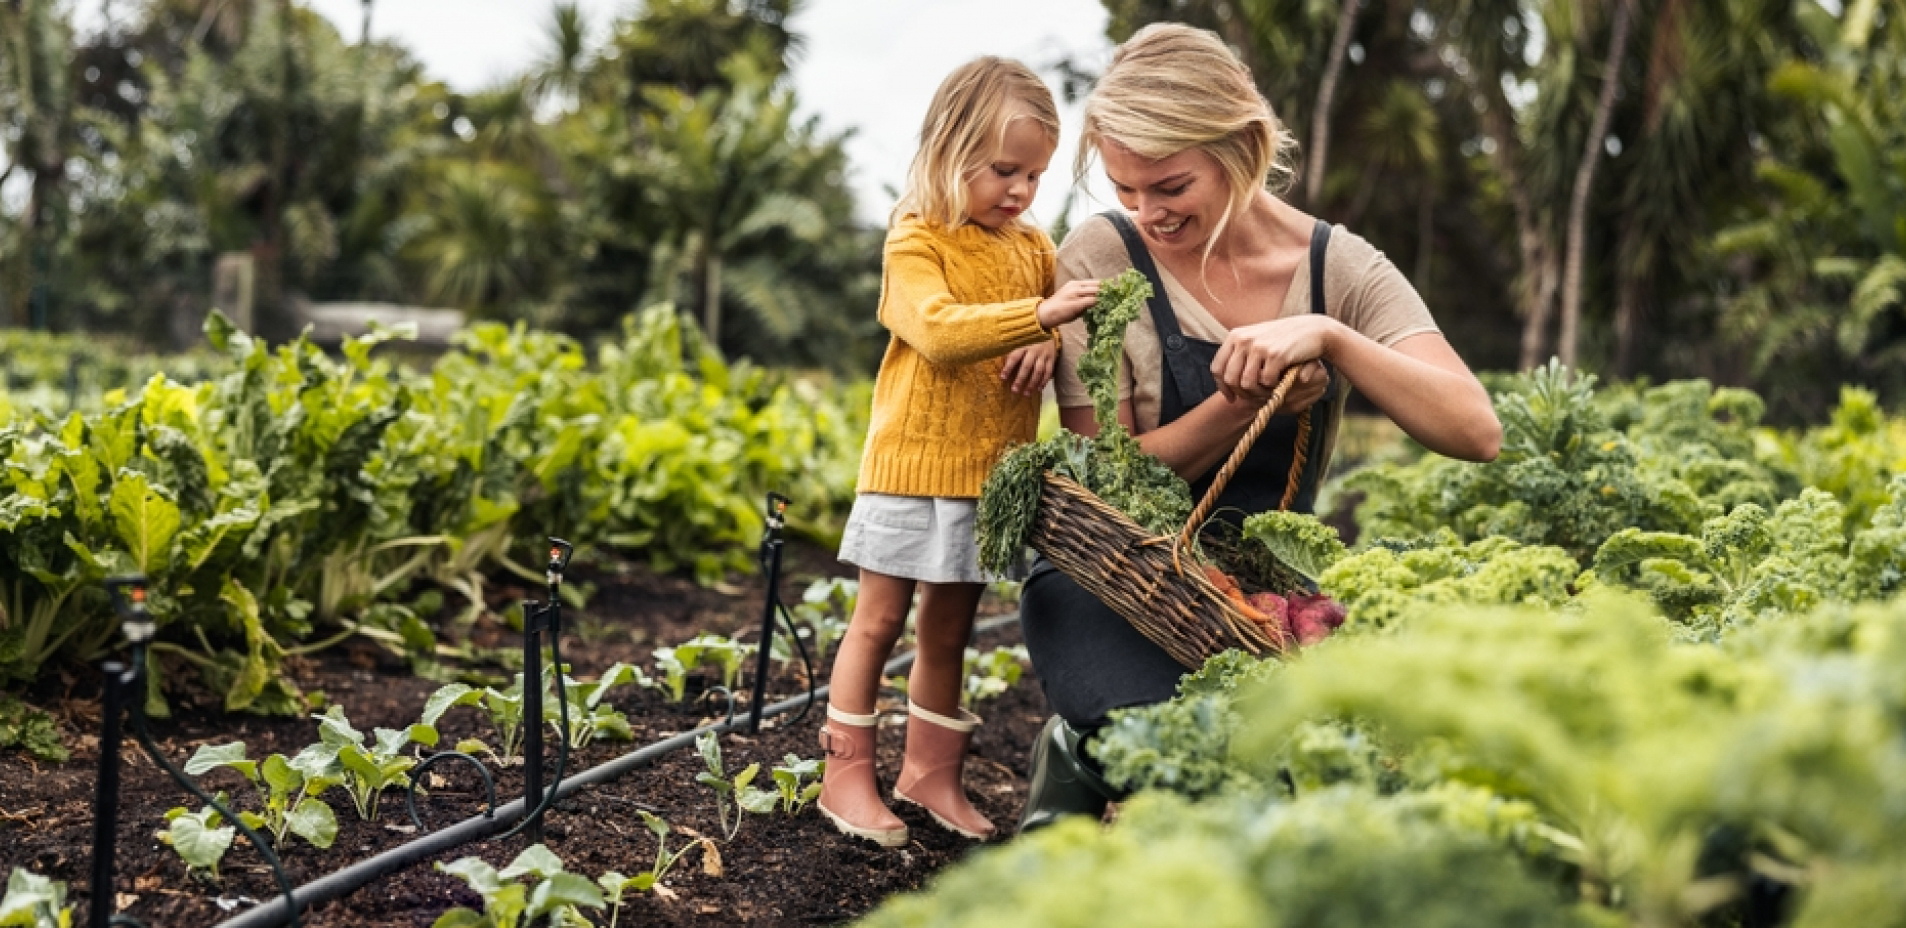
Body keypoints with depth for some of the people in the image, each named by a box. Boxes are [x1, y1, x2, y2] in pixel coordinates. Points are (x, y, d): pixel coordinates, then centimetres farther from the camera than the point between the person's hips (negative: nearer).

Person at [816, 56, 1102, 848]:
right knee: (880, 619, 3)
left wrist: (1048, 349, -11)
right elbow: (938, 329, -25)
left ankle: (930, 771, 26)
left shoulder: (1034, 250, 10)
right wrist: (1038, 314, -35)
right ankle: (847, 775, 12)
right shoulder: (916, 242, -9)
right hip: (915, 463, -5)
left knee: (949, 630, 14)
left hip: (992, 474, 6)